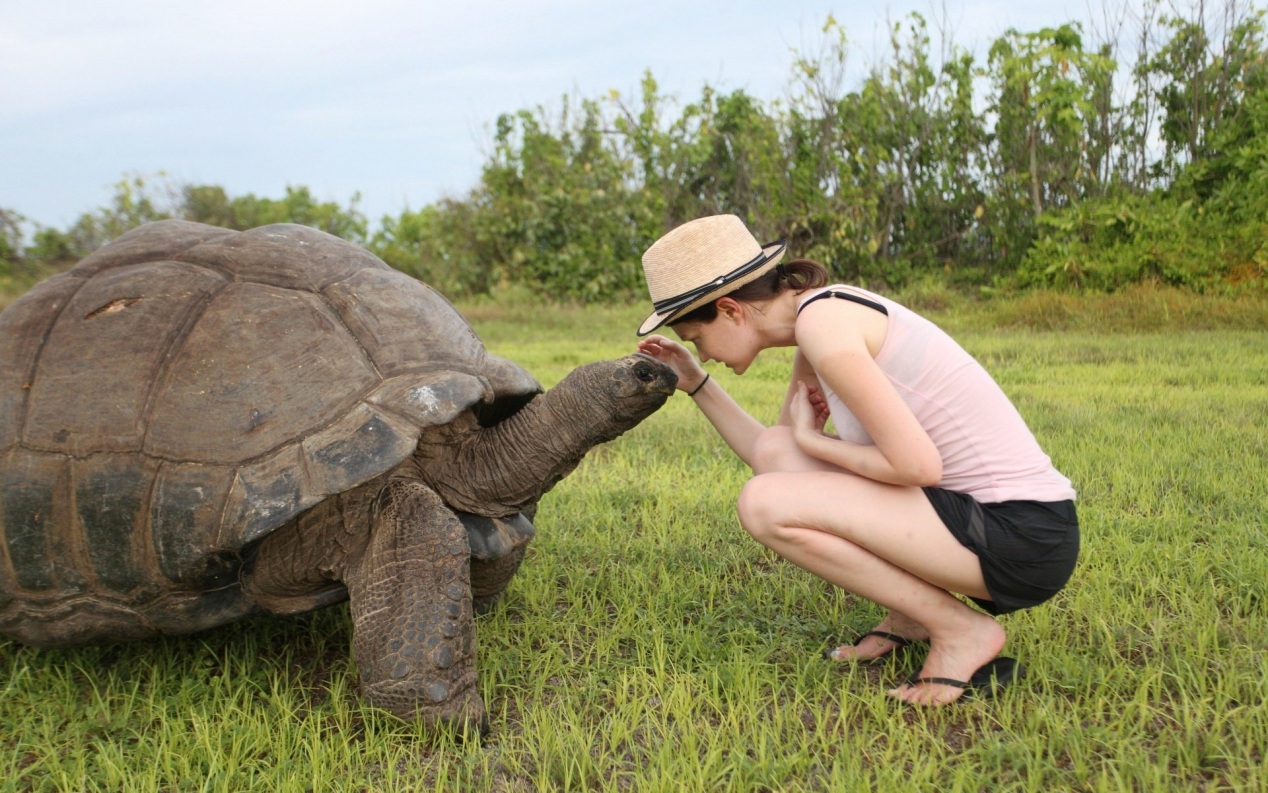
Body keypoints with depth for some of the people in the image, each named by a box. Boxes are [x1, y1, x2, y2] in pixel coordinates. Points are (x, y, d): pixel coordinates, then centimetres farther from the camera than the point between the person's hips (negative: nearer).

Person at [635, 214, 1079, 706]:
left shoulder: (821, 318, -17)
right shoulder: (822, 320, 11)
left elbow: (917, 465, -22)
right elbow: (770, 457, 20)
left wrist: (812, 440, -7)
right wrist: (696, 384, 19)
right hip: (982, 514, 9)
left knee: (765, 504, -17)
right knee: (774, 452, 8)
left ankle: (960, 629, -4)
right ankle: (910, 615, 12)